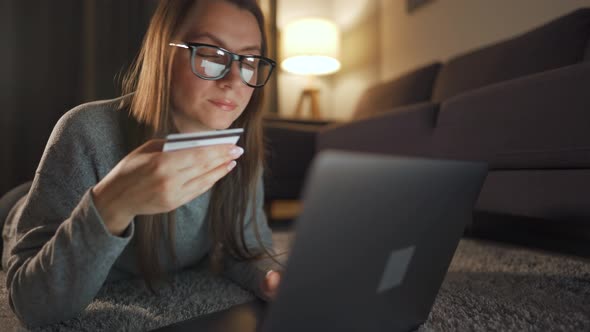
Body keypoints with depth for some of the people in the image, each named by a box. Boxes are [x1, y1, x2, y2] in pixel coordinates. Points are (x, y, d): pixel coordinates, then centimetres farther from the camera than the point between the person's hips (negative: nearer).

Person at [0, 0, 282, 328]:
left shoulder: (238, 145, -15)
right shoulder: (89, 134, -28)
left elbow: (247, 247, -6)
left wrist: (270, 278, -27)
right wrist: (111, 206, -44)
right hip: (78, 315, -1)